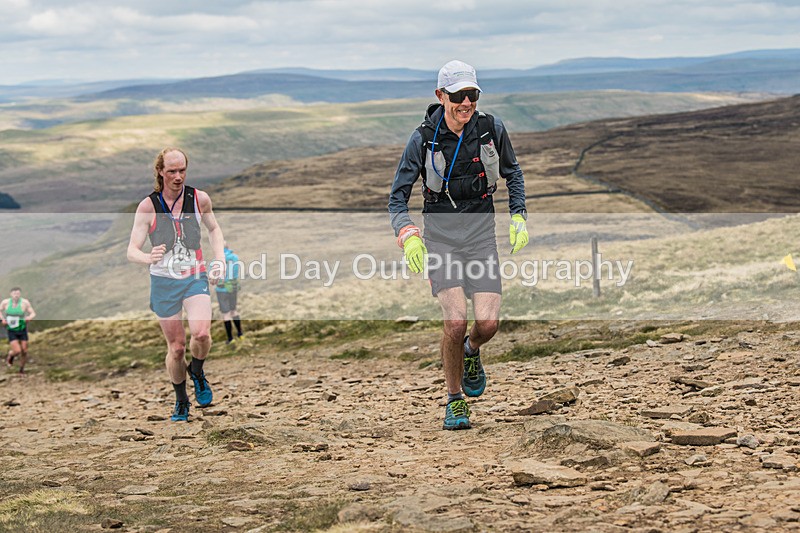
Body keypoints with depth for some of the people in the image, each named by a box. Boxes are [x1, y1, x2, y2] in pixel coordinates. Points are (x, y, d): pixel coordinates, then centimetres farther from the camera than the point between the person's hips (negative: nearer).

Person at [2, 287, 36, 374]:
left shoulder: (24, 302, -14)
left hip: (22, 330, 1)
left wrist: (29, 317, -31)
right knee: (17, 351, -14)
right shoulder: (5, 302, -11)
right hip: (11, 330, -1)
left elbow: (33, 314, -8)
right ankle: (10, 356, 24)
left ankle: (22, 368, 29)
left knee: (24, 351, 3)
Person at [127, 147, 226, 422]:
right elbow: (131, 251, -11)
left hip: (196, 278, 1)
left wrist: (220, 259, 4)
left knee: (201, 333, -23)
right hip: (164, 282, -1)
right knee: (176, 347, 4)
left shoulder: (199, 199, -3)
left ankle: (197, 372, 10)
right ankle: (181, 402, 27)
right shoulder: (148, 206, -10)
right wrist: (149, 258, -34)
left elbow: (213, 228, 18)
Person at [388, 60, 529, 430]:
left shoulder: (491, 129, -5)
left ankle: (471, 352, 26)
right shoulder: (423, 138, -10)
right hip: (440, 235, -2)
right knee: (456, 321, -17)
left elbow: (513, 174, 14)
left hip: (481, 233, 2)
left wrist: (518, 217, 4)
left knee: (488, 323, -13)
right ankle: (455, 402, 5)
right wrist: (407, 236, -19)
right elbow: (398, 195, -3)